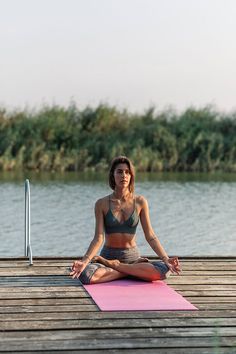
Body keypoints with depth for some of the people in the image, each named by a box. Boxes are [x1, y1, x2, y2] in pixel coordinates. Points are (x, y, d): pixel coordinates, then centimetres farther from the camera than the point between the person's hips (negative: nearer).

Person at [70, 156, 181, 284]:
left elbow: (150, 236, -1)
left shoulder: (140, 202, 0)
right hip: (108, 256, -1)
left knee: (164, 270, -30)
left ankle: (114, 265, -14)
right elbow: (98, 238, -8)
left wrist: (166, 258, -15)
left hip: (132, 257, 1)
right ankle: (135, 270, -16)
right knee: (85, 274, -35)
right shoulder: (102, 204, -3)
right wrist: (85, 261, -25)